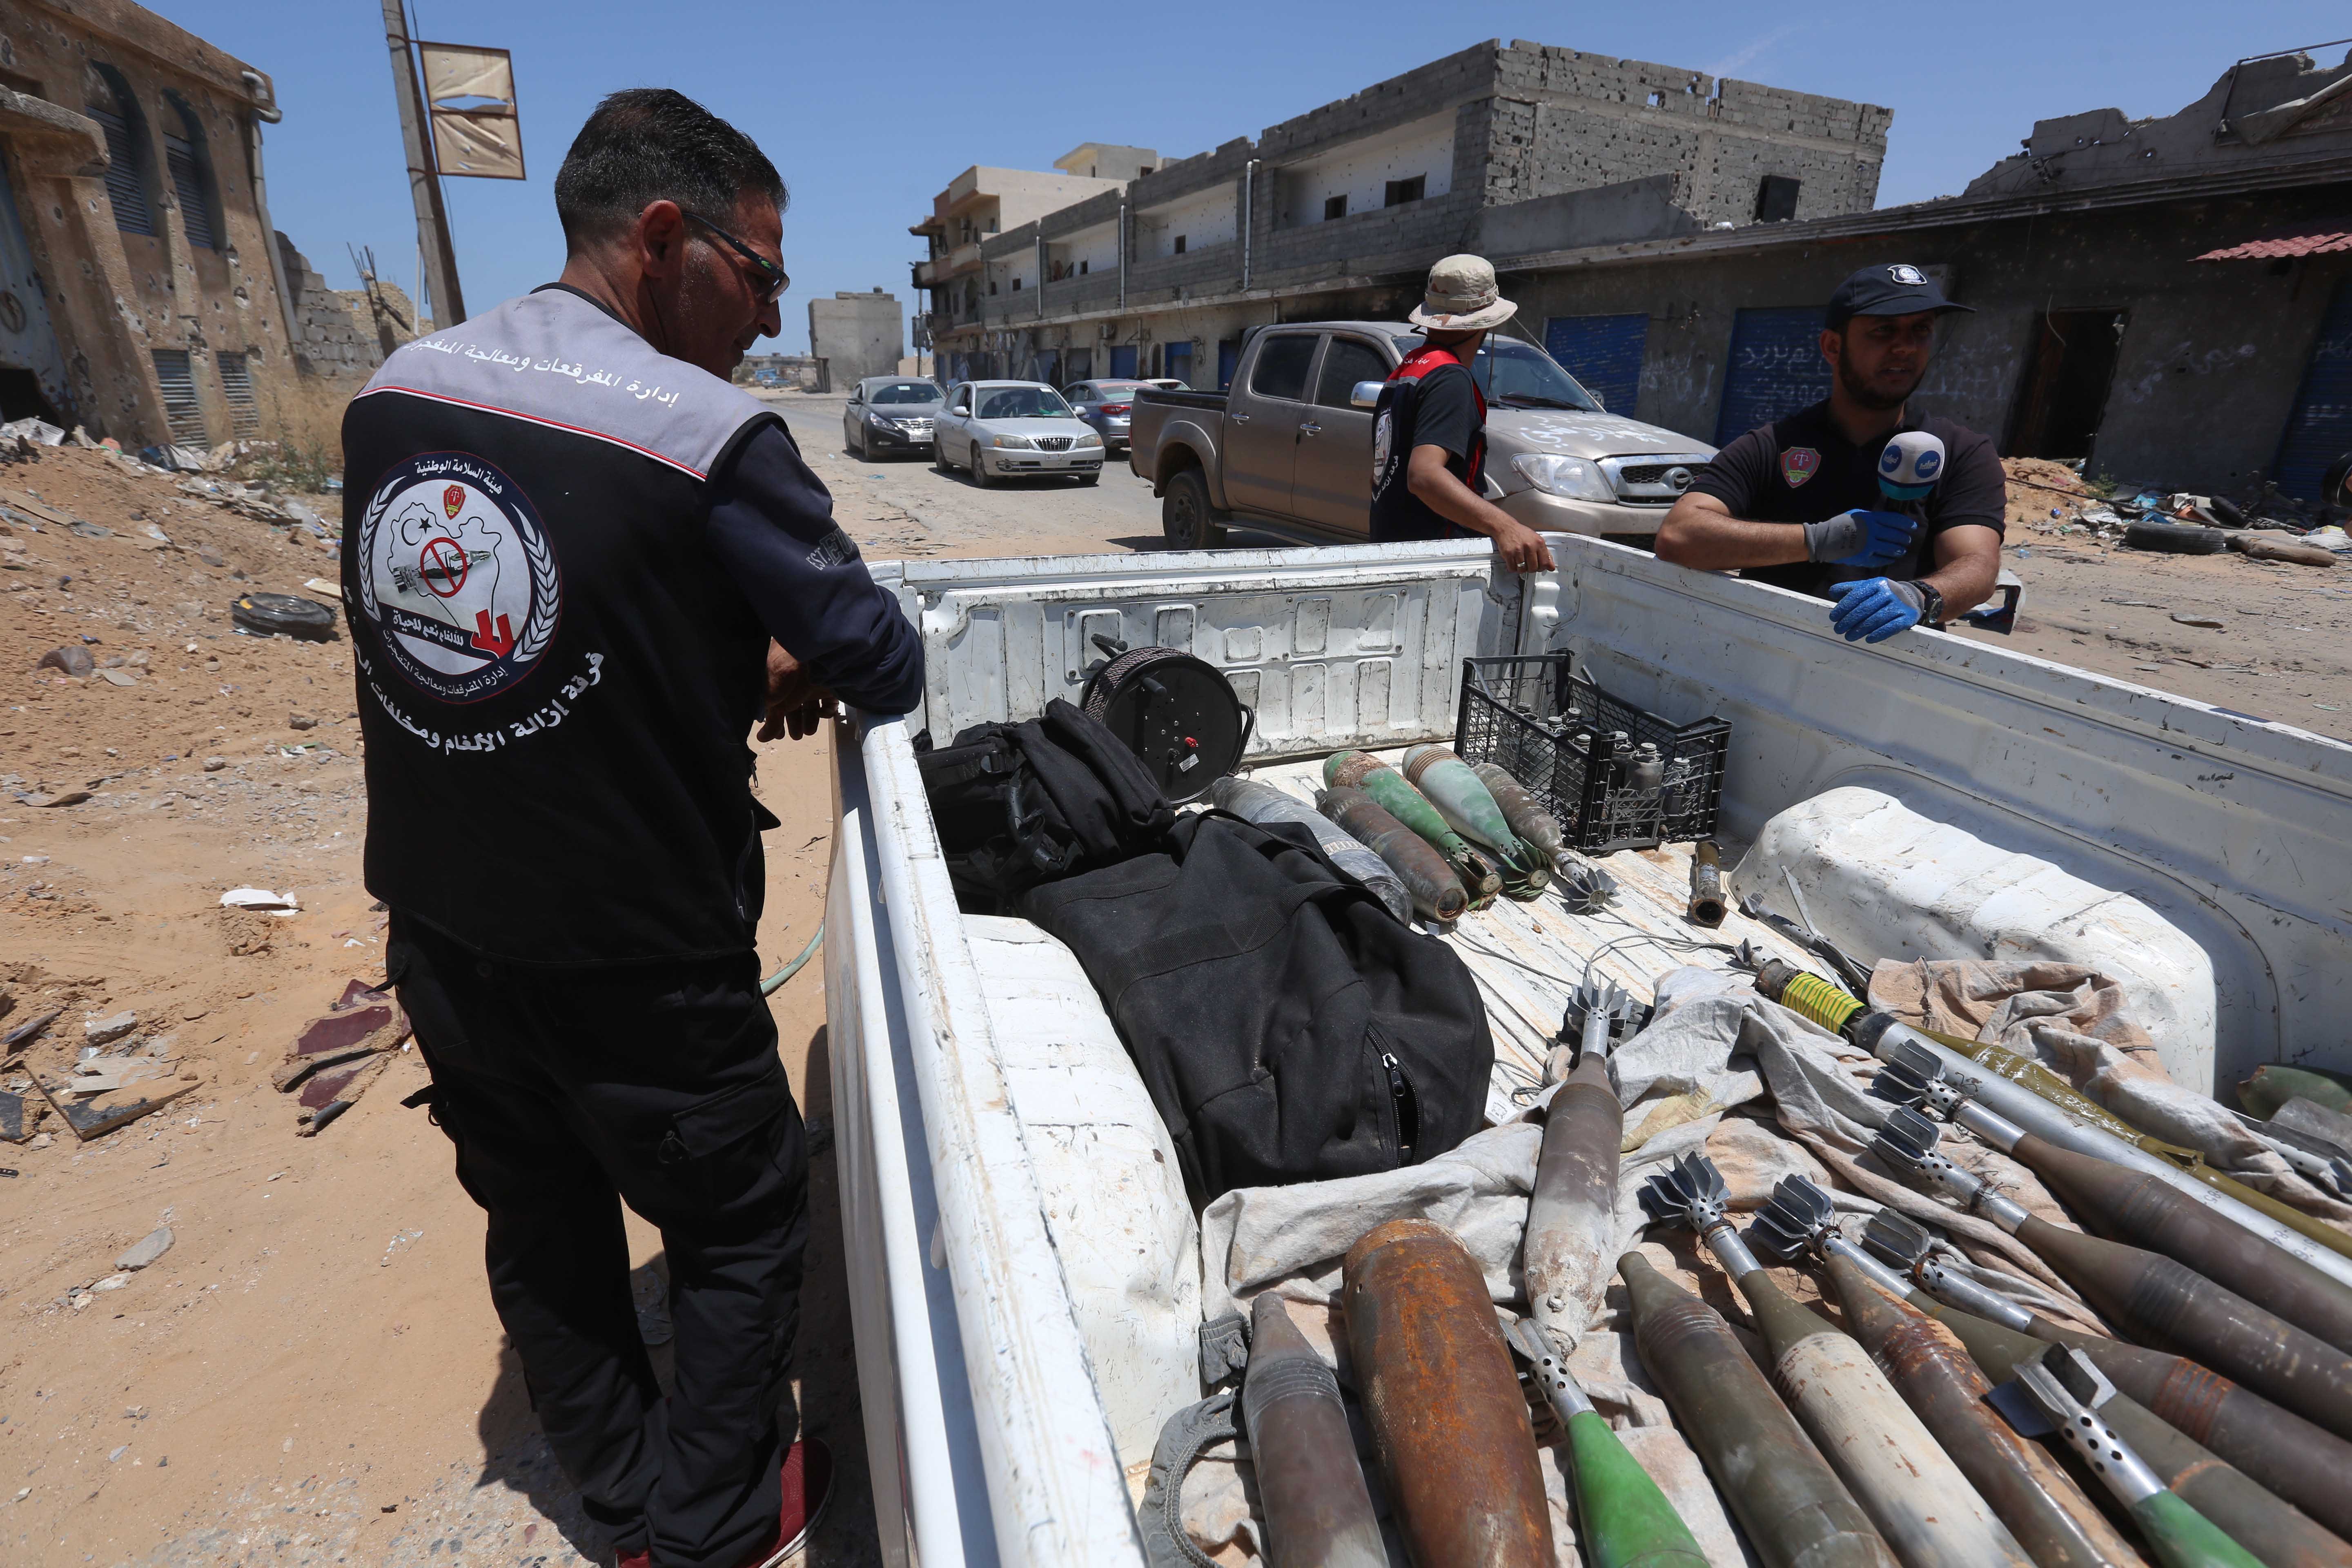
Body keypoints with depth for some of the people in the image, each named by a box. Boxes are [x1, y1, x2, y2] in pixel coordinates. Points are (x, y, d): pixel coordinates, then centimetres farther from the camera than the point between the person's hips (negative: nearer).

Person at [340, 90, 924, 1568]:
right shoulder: (710, 438, -22)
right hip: (630, 958, -7)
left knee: (541, 1217, 24)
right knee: (740, 1225, 17)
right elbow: (888, 665, -14)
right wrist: (796, 660, 7)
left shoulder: (394, 393, 1)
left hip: (437, 926, 7)